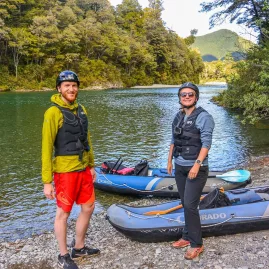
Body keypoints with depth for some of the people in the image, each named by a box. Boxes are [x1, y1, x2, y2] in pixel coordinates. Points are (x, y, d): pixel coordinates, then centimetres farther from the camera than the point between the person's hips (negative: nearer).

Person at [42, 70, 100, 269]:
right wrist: (47, 181, -16)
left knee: (88, 208, 16)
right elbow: (46, 148, -15)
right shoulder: (53, 112, -13)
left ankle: (79, 248, 35)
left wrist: (91, 166, 17)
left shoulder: (81, 110, 8)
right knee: (63, 213, 7)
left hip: (83, 169, 7)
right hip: (65, 171, -7)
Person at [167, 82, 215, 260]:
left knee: (190, 205, -7)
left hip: (196, 168, -6)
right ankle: (188, 236, 27)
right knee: (186, 204, 13)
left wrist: (197, 164, -23)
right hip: (180, 167, 6)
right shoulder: (178, 117, 9)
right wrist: (169, 160, 15)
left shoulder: (204, 117, -11)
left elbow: (206, 144, -17)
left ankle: (197, 244, 7)